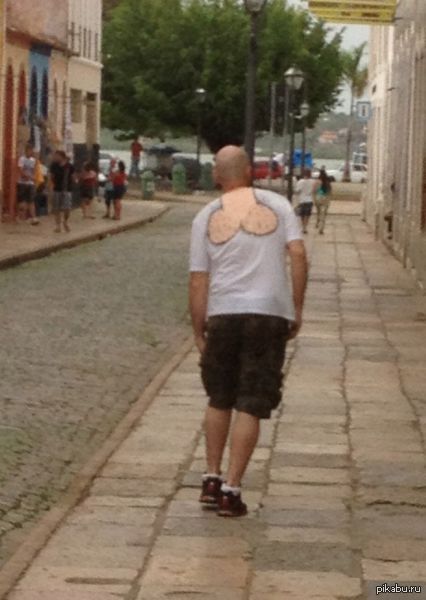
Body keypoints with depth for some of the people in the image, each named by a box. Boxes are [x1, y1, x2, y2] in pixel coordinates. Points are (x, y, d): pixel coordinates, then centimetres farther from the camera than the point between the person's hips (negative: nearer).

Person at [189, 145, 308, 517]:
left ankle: (212, 480, 21)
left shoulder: (206, 217, 7)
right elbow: (298, 254, -5)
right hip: (270, 312, -1)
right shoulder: (277, 205, 6)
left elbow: (198, 281, 2)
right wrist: (298, 310, 1)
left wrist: (199, 333, 8)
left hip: (223, 313, 1)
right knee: (250, 407, 2)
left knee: (219, 400, 20)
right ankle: (231, 490, -2)